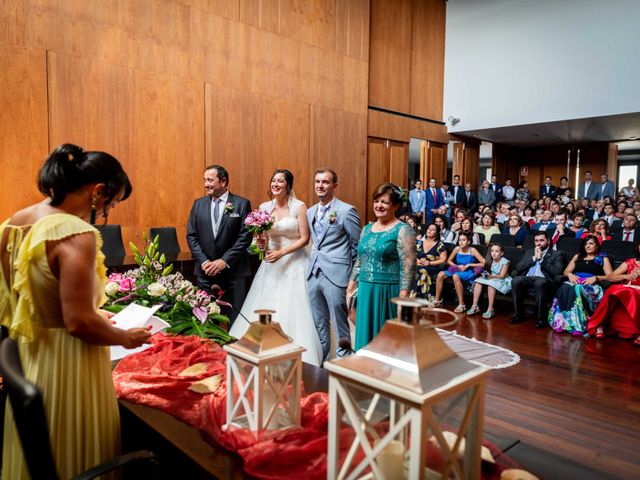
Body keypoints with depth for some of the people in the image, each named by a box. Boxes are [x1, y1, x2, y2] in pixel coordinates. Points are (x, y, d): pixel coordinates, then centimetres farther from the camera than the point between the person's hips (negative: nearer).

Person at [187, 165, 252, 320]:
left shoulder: (242, 204, -2)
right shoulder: (198, 204, 9)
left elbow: (245, 236, -7)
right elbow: (191, 235, 6)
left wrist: (225, 261, -13)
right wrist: (203, 262, -6)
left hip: (233, 270, -3)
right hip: (205, 270, 3)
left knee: (235, 318, 3)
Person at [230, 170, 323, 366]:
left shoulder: (299, 207, -6)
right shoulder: (264, 207, 7)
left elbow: (304, 238, -8)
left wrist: (281, 253, -16)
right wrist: (261, 243, -8)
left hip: (294, 263, -4)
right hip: (271, 263, 4)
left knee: (292, 310, -5)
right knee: (265, 309, 2)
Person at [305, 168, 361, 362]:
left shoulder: (347, 211, -8)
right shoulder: (310, 212, 12)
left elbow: (358, 245, -4)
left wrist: (349, 272, -1)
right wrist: (316, 260, 11)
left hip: (335, 276, -6)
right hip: (313, 274, 7)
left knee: (340, 326, 3)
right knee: (319, 325, 17)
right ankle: (321, 362, 30)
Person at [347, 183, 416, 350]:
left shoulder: (403, 230, -7)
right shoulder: (367, 229, 12)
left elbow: (409, 268, -13)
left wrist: (403, 299, -18)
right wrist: (350, 290, 14)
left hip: (389, 292, -6)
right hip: (365, 292, 6)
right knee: (366, 335, 13)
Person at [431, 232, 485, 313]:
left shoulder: (472, 250, -10)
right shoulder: (457, 249, 2)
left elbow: (483, 263, -14)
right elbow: (449, 261, 14)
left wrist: (469, 265, -17)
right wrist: (457, 266, -4)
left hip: (469, 273, -5)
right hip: (457, 270, 5)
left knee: (456, 276, -37)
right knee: (440, 275, -17)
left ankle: (461, 305, -30)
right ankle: (437, 300, -6)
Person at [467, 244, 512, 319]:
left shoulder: (504, 262, -12)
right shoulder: (489, 260, 4)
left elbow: (502, 276, -15)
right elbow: (486, 271, 5)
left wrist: (490, 276, -24)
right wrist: (485, 274, -17)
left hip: (502, 281, -6)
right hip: (490, 279, 6)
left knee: (491, 283, -36)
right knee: (478, 281, -18)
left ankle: (490, 309, -32)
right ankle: (475, 306, -20)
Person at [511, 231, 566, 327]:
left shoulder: (556, 254, 16)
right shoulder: (529, 252, 27)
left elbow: (557, 272, -2)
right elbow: (518, 268, 12)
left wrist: (541, 259, -1)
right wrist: (534, 258, 4)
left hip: (543, 279, -3)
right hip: (527, 278, 3)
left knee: (539, 283, -40)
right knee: (516, 280, -32)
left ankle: (542, 318, -28)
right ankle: (519, 314, -18)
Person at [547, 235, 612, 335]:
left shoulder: (603, 259, 18)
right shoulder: (577, 256, 29)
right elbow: (566, 271, 23)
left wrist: (595, 278, -12)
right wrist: (570, 274, -1)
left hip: (591, 285, -3)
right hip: (574, 281, 3)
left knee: (578, 290, -40)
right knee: (564, 288, -35)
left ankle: (577, 325, -42)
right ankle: (561, 323, -40)